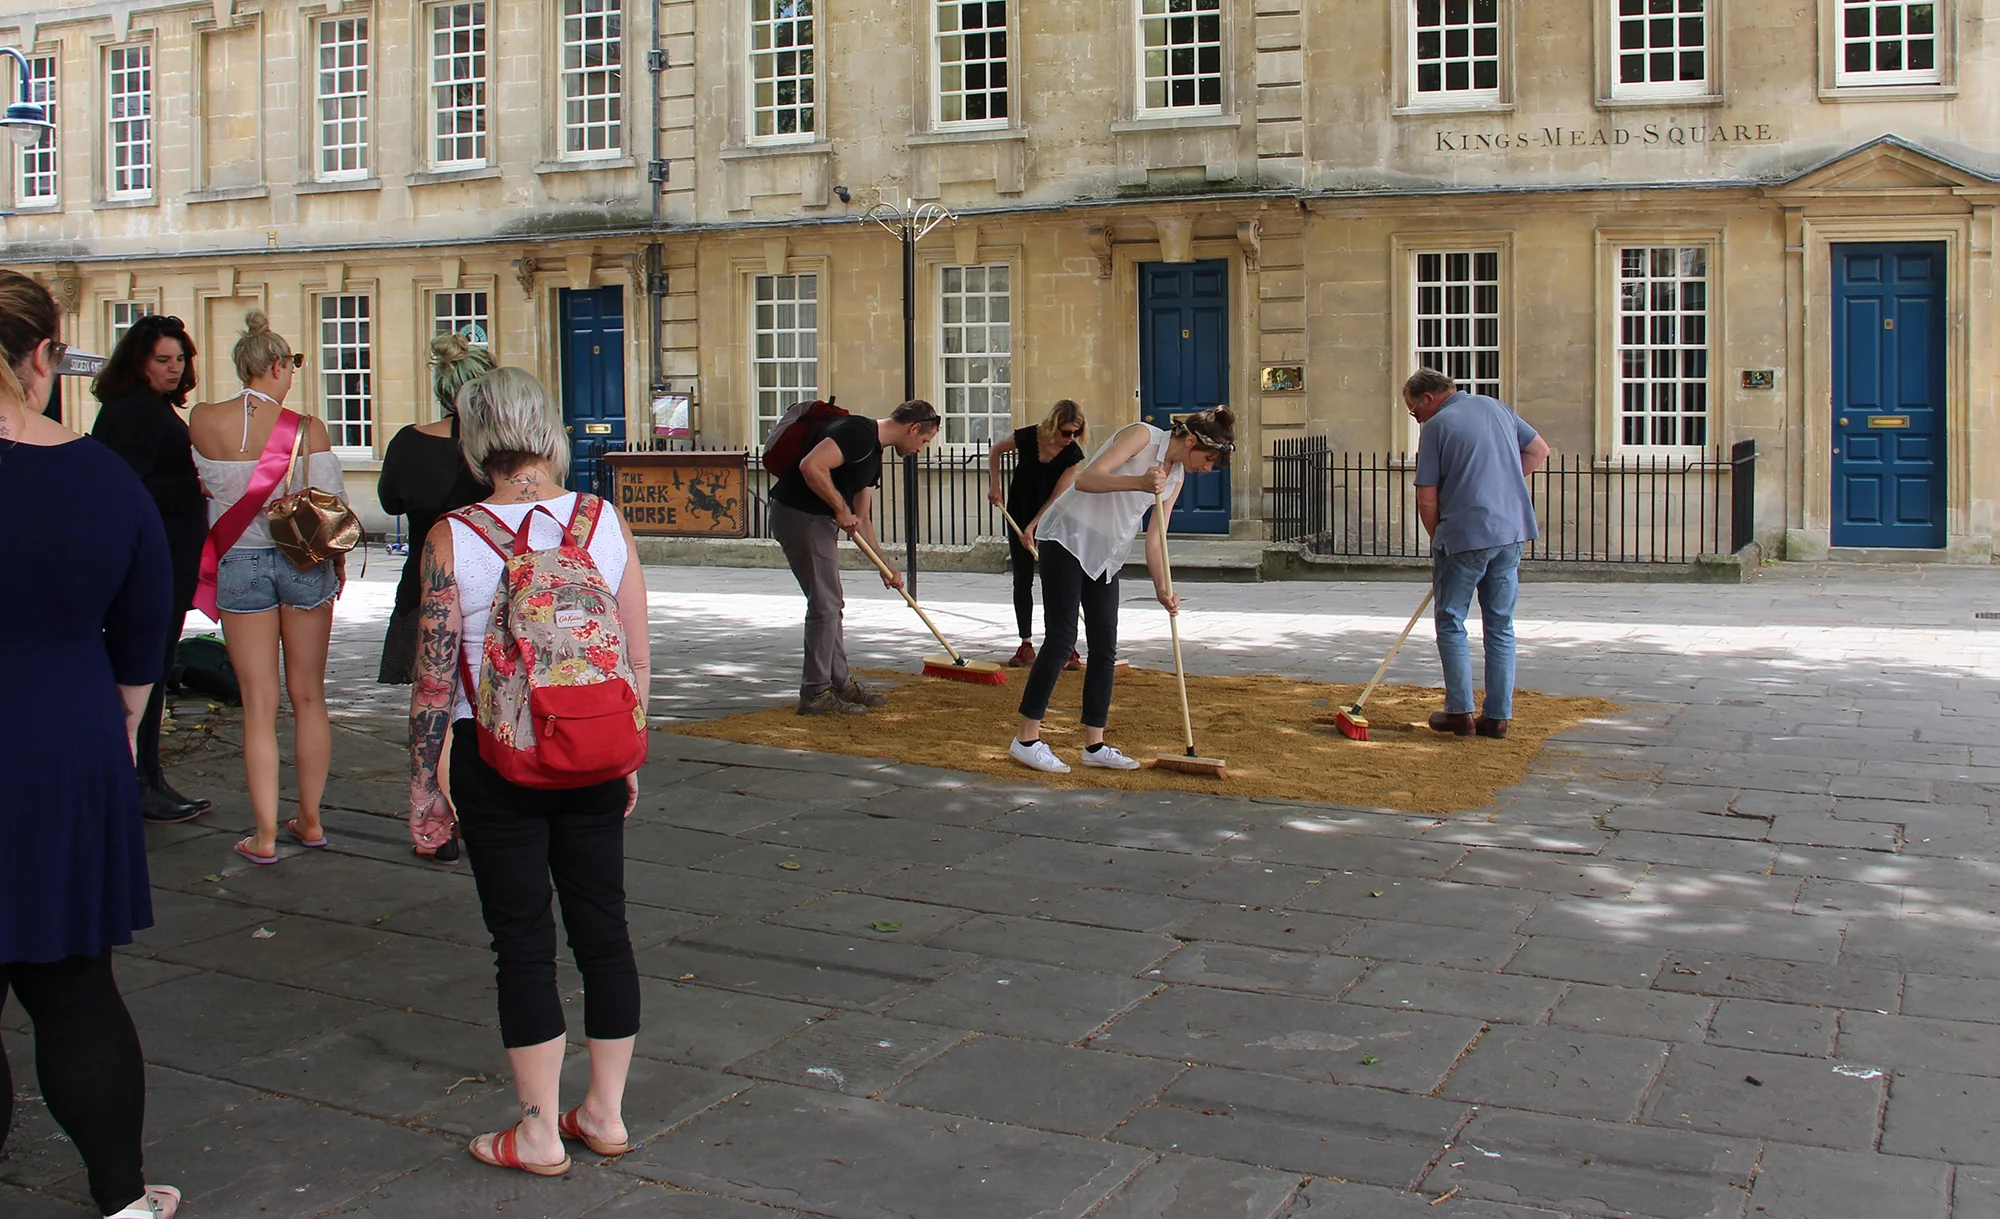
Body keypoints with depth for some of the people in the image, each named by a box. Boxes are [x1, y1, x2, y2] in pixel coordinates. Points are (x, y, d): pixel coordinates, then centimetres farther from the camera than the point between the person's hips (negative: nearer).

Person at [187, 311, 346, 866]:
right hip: (305, 564, 0)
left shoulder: (203, 420, -6)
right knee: (309, 696, 12)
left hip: (240, 564, 1)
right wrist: (339, 559, 9)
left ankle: (265, 835, 5)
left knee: (259, 703, 5)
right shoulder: (307, 429, -10)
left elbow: (207, 485, 10)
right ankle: (310, 820, 20)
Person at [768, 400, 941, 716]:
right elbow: (811, 466, -30)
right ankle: (816, 694, 2)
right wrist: (841, 509, -18)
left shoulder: (873, 453, 15)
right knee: (825, 604, -6)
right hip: (799, 515, -10)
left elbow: (861, 520, 20)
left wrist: (885, 566, 19)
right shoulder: (859, 432, -16)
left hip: (818, 520, 10)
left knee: (831, 604, 15)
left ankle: (840, 684, 24)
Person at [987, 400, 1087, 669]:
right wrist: (994, 486, -3)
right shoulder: (1026, 438, -18)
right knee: (1023, 579, 2)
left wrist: (1033, 527, -21)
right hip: (1019, 514, 1)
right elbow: (995, 450, 3)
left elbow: (1057, 497, -18)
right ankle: (1026, 646, 7)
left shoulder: (1073, 455, -18)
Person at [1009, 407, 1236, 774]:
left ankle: (1094, 745, 11)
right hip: (1068, 538, -8)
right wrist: (1138, 483, -37)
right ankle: (1026, 739, -6)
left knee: (1105, 647, 5)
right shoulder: (1142, 435, -14)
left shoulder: (1176, 476, 9)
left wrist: (1162, 588, -6)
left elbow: (1156, 537, 7)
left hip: (1105, 555, 8)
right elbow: (1085, 480, -24)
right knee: (1062, 638, -11)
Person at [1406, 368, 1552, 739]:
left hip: (1464, 536, -6)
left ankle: (1460, 712, 5)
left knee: (1451, 622, 7)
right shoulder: (1496, 407, 11)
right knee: (1501, 625, 10)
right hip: (1511, 532, 6)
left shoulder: (1436, 426, -6)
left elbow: (1427, 501, -7)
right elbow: (1539, 450, 21)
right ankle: (1498, 715, 11)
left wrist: (1439, 540, 7)